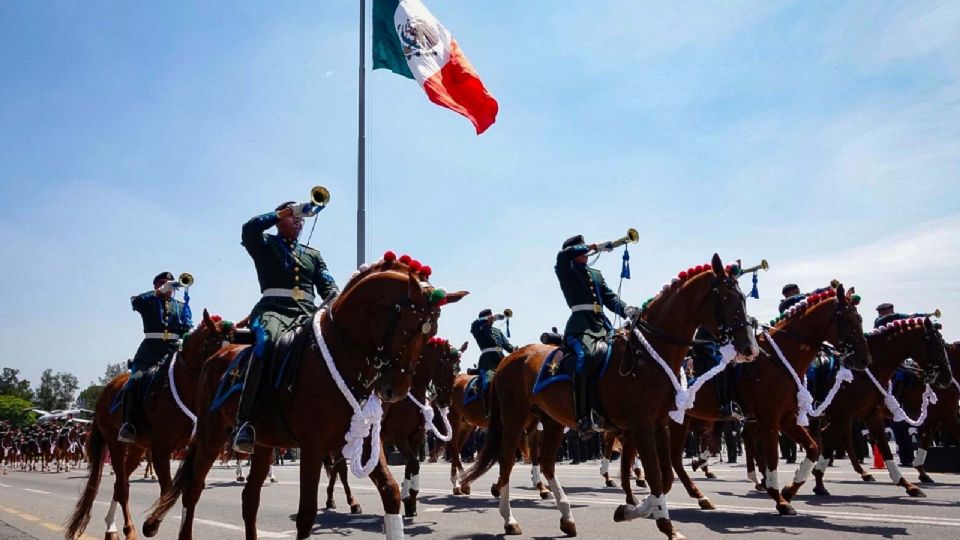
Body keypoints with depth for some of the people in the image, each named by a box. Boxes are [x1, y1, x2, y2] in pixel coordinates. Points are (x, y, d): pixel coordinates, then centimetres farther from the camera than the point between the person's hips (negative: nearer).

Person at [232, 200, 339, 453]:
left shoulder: (313, 254, 30)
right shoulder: (265, 245, 19)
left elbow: (327, 286, 17)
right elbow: (249, 229, -5)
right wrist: (286, 212, -2)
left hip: (308, 313, 4)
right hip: (273, 309, -4)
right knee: (266, 341, -38)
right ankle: (244, 422, -40)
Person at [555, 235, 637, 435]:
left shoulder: (596, 274, 28)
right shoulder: (565, 271, 12)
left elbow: (610, 298, 17)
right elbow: (563, 255, -11)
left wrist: (627, 310, -2)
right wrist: (591, 246, -1)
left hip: (603, 325, 7)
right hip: (580, 326, -7)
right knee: (586, 356, -32)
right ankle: (583, 418, -34)